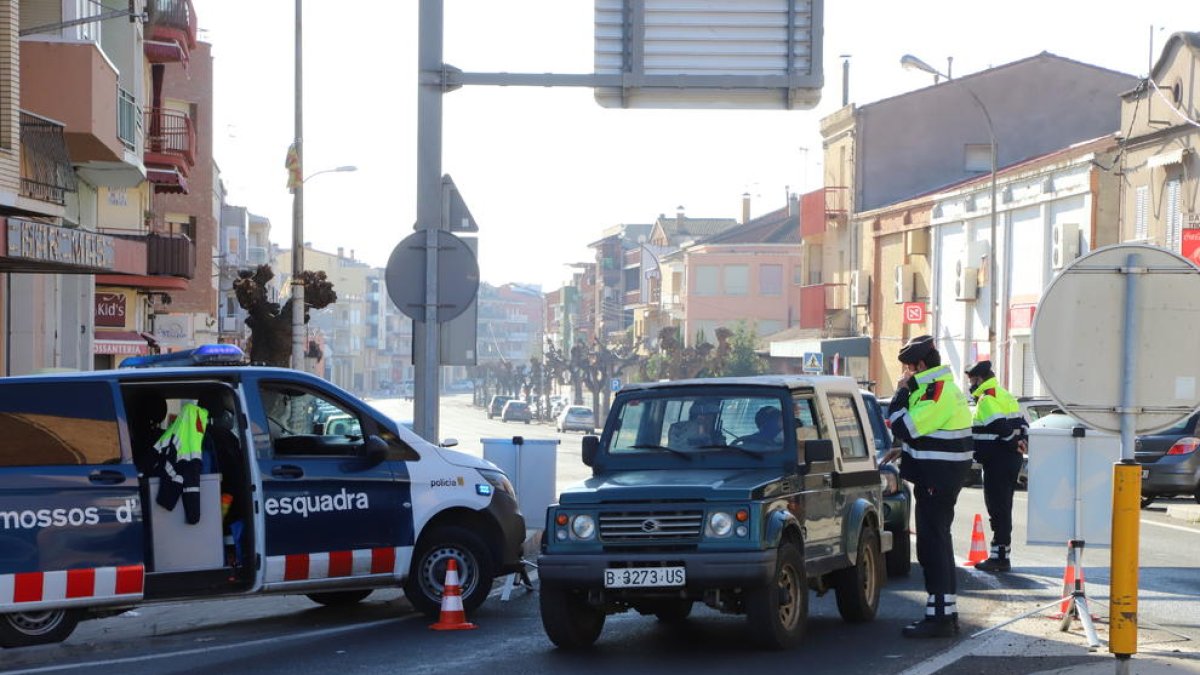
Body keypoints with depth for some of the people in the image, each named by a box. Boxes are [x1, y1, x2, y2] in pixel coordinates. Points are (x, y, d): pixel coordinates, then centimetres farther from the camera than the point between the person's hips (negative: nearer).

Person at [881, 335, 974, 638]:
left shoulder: (937, 391, -18)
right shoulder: (945, 388, 16)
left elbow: (905, 427, -22)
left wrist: (901, 392, -10)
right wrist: (905, 449, 19)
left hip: (937, 478, -11)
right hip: (941, 476, 11)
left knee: (933, 544, -9)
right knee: (938, 542, 16)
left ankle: (939, 616, -8)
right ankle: (946, 613, 22)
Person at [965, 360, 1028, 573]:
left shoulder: (987, 399, -13)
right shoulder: (1004, 396, 18)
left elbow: (1000, 426, -22)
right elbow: (1022, 422, 20)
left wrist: (1014, 443, -9)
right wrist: (1021, 440, 6)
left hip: (997, 462, -10)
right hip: (1011, 460, 10)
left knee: (998, 508, -7)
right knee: (1002, 508, 14)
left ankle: (1000, 556, -7)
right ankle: (1002, 554, 19)